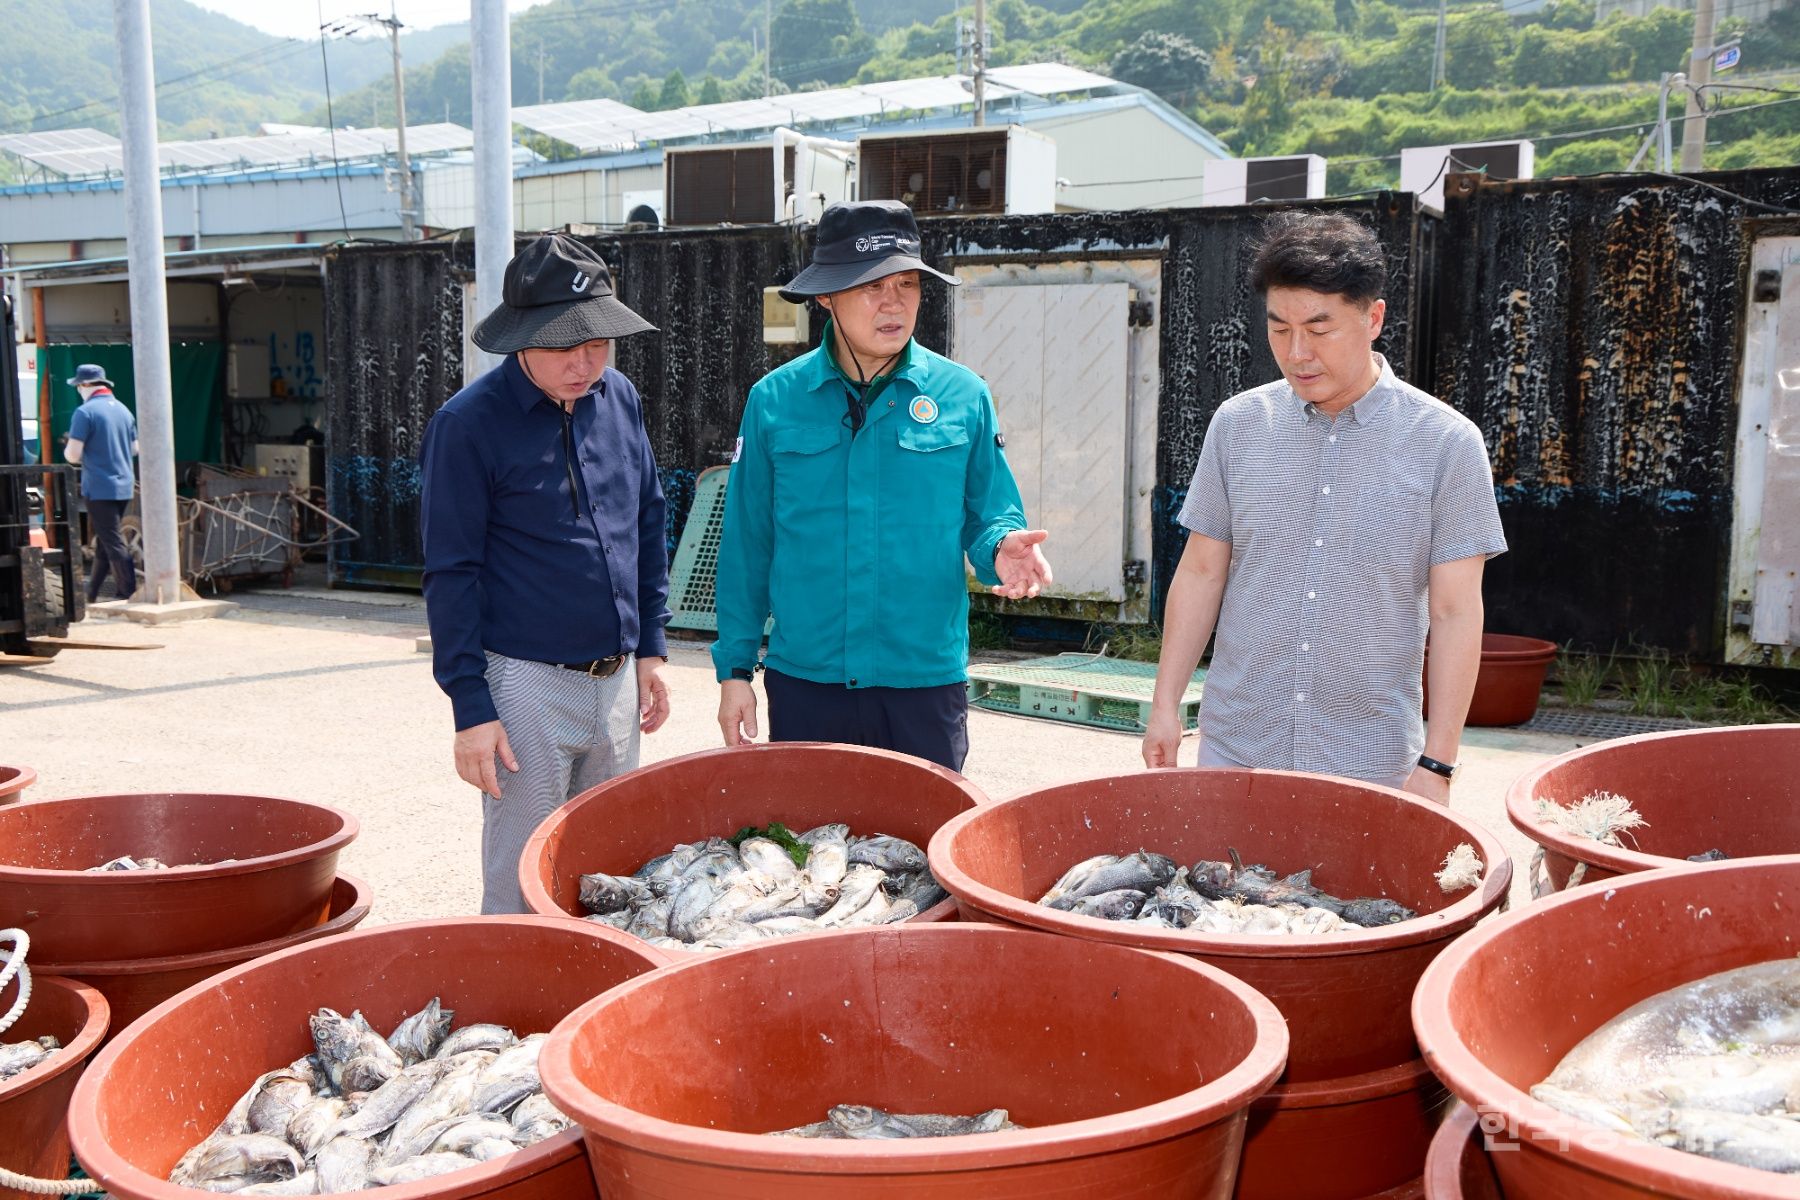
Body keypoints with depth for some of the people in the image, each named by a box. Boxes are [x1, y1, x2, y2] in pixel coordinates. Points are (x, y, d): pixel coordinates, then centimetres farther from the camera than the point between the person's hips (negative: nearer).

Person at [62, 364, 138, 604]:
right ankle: (91, 593, 26)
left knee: (113, 544, -4)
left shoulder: (85, 412, -12)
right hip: (124, 487, 7)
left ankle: (129, 597, -5)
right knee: (104, 541, 16)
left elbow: (73, 454, -14)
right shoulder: (123, 410, 9)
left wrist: (68, 448, 7)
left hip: (99, 488, -7)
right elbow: (134, 449, 16)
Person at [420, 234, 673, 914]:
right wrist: (471, 707, -11)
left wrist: (650, 647, 13)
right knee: (522, 892, 3)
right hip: (527, 686, -5)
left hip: (617, 678, 5)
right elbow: (450, 573, -9)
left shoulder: (619, 399, 6)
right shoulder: (469, 424, -10)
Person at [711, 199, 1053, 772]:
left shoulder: (964, 396, -1)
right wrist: (735, 666, 3)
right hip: (804, 682, 0)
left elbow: (989, 518, 5)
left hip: (925, 682, 0)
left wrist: (1002, 549, -18)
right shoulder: (774, 399, -1)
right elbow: (747, 546, 4)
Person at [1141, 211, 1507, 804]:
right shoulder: (1237, 423, 2)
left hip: (1372, 766, -2)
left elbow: (1455, 613, -5)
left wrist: (1436, 763, -8)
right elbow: (1201, 572, 7)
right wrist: (1165, 706, 4)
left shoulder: (1447, 442, -6)